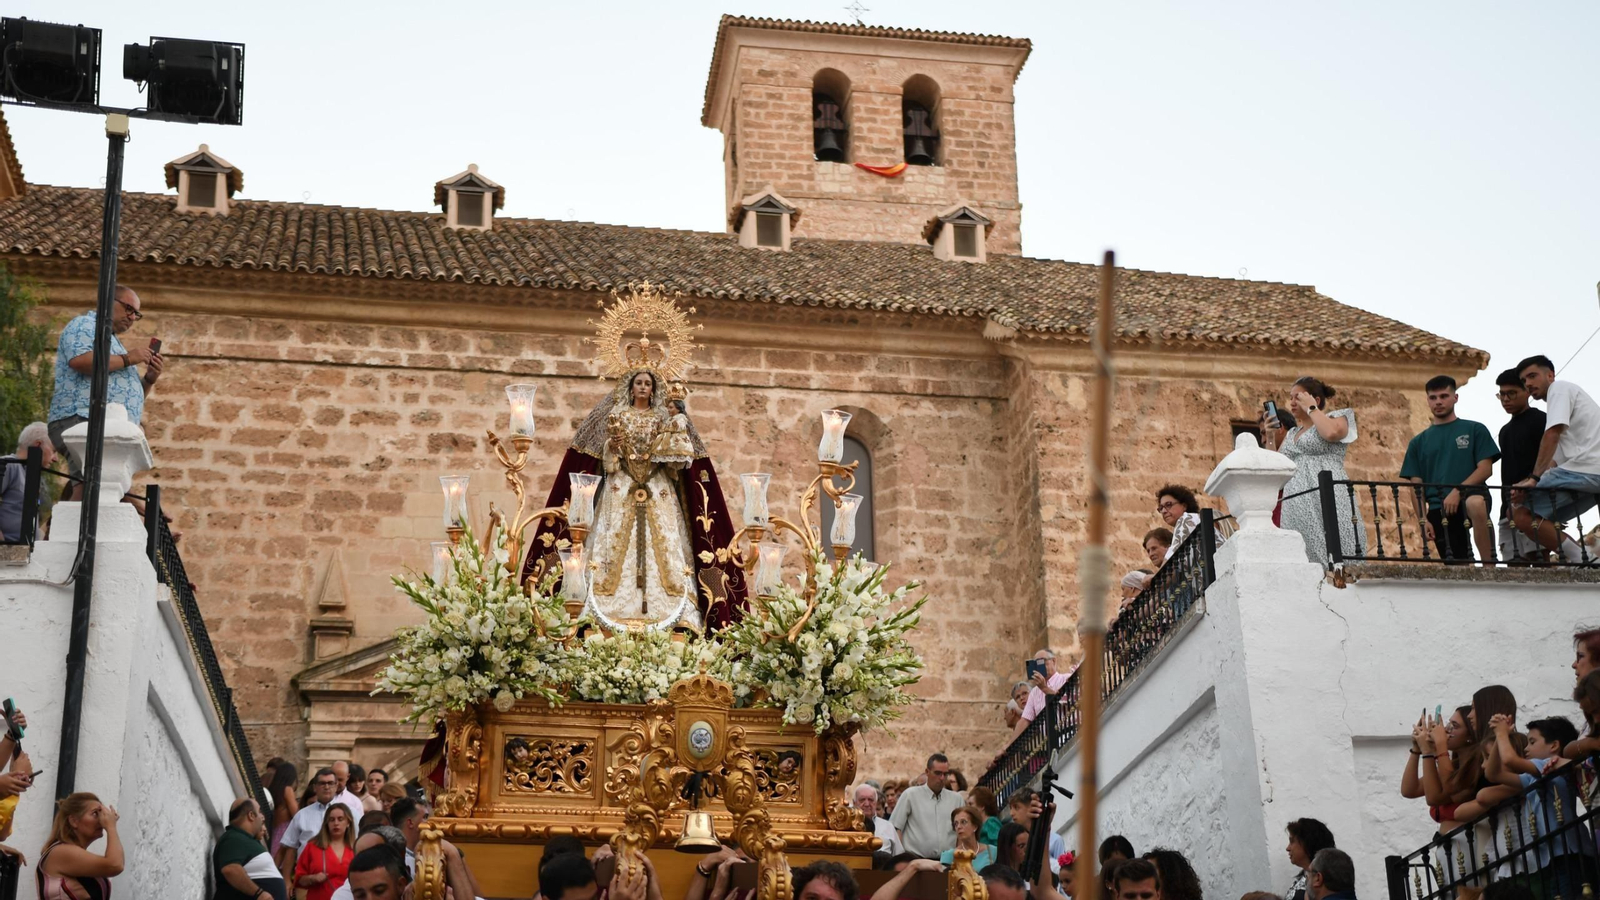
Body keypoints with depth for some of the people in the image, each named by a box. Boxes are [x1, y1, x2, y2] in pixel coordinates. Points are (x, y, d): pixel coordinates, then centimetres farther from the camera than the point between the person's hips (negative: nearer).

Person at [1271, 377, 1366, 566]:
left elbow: (1331, 433, -16)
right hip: (1297, 509, 6)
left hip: (1327, 502, -6)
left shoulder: (1336, 417, 8)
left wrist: (1311, 408, -2)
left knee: (1333, 559, -13)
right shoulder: (1292, 433, 24)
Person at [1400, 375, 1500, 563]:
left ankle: (1489, 566, -32)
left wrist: (1458, 491, -15)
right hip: (1438, 509, 3)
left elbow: (1485, 468, 1)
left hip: (1471, 494, -3)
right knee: (1456, 568, -7)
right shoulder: (1418, 442, 18)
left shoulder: (1474, 430, 11)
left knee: (1475, 503, -38)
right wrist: (1423, 520, -2)